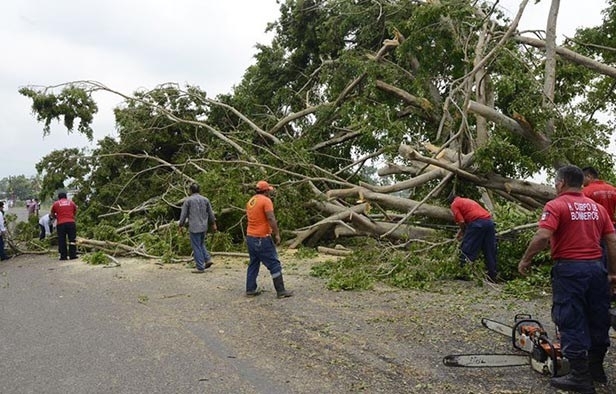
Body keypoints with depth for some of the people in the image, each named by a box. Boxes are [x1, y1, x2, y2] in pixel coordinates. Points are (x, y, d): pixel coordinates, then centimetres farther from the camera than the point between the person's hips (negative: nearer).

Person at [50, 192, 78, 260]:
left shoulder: (56, 204, 10)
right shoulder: (71, 202, 14)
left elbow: (52, 214, 19)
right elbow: (75, 212, 22)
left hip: (60, 224, 0)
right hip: (71, 222, 1)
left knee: (61, 240, 4)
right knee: (72, 239, 4)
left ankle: (63, 256, 4)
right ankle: (72, 255, 1)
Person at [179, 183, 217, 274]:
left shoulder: (188, 200, -5)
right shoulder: (205, 200, 7)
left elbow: (183, 214, -4)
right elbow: (211, 213, 14)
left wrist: (181, 226, 7)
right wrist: (213, 224, 25)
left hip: (194, 228, -5)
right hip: (204, 226, 5)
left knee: (196, 247, 0)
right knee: (201, 244, 22)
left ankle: (200, 267, 2)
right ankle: (208, 259, 5)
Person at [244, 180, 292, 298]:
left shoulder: (250, 201, 12)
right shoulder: (266, 200, -12)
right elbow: (271, 219, -20)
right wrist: (277, 234, -15)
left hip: (250, 237, 8)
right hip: (262, 238, -8)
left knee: (253, 264, 15)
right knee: (274, 264, -3)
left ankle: (250, 290, 16)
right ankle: (281, 291, -1)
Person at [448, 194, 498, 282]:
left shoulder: (454, 204, 9)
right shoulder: (468, 200, 33)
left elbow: (461, 221, -2)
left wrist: (463, 232, 14)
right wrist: (462, 231, 35)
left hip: (477, 222, -8)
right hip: (489, 221, 8)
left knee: (466, 250, 1)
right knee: (490, 252, 14)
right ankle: (493, 277, 20)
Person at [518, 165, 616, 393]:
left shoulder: (556, 206, -8)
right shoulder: (597, 208, 11)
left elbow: (542, 237, -21)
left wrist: (525, 260, -9)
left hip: (569, 269, -6)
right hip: (596, 268, 7)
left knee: (572, 323, 0)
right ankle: (596, 368, 30)